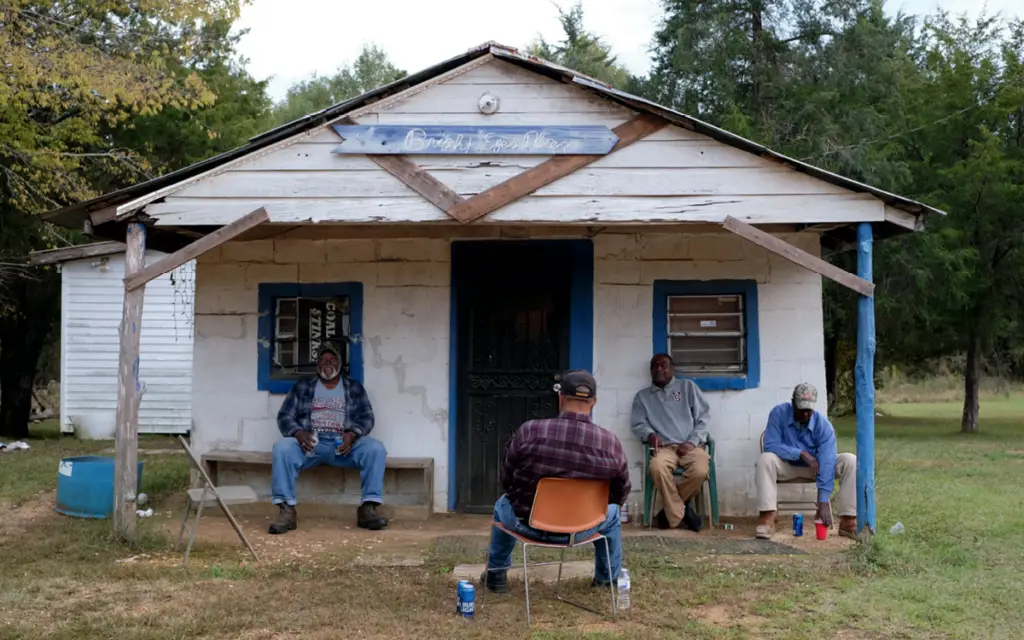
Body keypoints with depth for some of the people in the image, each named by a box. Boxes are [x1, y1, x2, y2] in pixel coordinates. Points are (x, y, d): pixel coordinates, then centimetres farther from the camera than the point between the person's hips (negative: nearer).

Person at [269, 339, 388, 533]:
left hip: (344, 444, 0)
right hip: (311, 442, 0)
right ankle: (286, 510, -35)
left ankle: (368, 508, -30)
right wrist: (299, 433, -17)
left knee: (375, 448, -29)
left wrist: (352, 434, -18)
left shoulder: (354, 388, 15)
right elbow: (284, 416, 6)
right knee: (282, 448, -32)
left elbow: (367, 418, 5)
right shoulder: (302, 386, 14)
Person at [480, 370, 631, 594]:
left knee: (503, 505, 36)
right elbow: (621, 495, -1)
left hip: (527, 523, 0)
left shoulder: (529, 431, -19)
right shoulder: (611, 443, -16)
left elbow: (505, 479, -4)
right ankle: (608, 578, 45)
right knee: (611, 512, 34)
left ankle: (496, 574, 47)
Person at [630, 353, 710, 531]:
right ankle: (679, 514, -18)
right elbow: (638, 424, 9)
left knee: (700, 471, -34)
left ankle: (672, 510, -8)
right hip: (664, 447, 0)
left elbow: (703, 416, 8)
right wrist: (650, 434, -14)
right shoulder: (642, 396, 19)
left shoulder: (688, 386, 15)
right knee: (657, 467, -37)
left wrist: (692, 441, -7)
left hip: (691, 445, 0)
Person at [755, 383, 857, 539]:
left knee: (850, 461, -24)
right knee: (765, 459, -34)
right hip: (787, 465, -1)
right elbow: (770, 445, -24)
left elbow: (827, 464, -29)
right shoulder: (779, 413, -20)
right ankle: (767, 519, -36)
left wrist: (823, 502, -36)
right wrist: (801, 453, -33)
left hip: (815, 466, 1)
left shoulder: (824, 425, -22)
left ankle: (848, 521, -24)